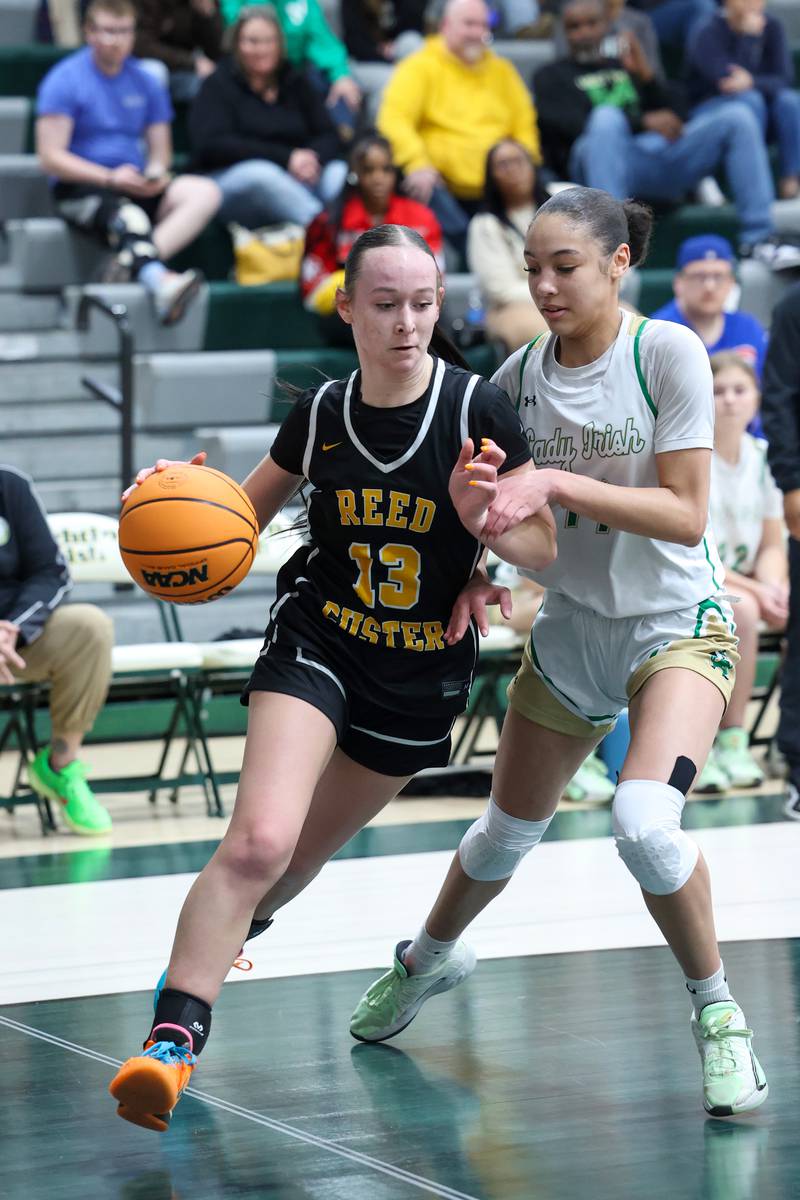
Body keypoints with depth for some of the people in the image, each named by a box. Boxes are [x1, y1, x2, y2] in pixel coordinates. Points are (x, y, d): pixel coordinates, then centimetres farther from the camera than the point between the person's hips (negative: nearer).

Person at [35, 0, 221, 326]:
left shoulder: (144, 83, 13)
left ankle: (133, 262, -42)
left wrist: (156, 172, -9)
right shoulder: (65, 79, -4)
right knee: (127, 216, -39)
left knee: (204, 193, -20)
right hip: (80, 188, -6)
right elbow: (50, 157, -10)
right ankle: (160, 280, -70)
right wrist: (110, 177, -20)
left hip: (136, 188, 6)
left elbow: (160, 149, 17)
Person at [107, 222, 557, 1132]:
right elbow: (243, 515, 11)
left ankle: (215, 935, 49)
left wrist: (481, 520, -28)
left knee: (303, 856, 16)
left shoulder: (476, 410, -12)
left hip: (423, 672, 1)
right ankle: (172, 1040, -21)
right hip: (317, 642, -1)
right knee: (258, 842, -24)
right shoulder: (320, 414, -5)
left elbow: (544, 545, -7)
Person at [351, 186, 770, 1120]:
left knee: (645, 824, -28)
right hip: (569, 628, 5)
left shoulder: (667, 352, -15)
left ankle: (716, 1010, -6)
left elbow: (685, 515, -19)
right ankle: (430, 958, 48)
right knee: (506, 834, 17)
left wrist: (557, 483, -26)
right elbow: (478, 487, 10)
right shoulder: (523, 373, -2)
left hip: (677, 624, -5)